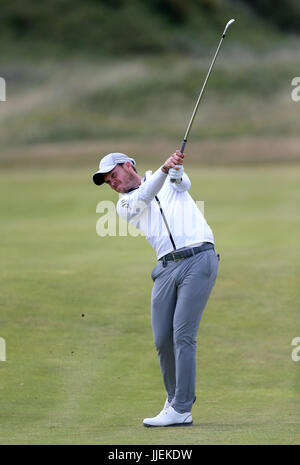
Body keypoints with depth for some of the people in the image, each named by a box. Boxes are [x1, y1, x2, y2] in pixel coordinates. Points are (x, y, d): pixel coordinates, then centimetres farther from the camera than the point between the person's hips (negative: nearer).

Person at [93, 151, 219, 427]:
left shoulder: (170, 182, 16)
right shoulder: (125, 205, 17)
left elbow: (182, 181, -7)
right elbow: (144, 197, -5)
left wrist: (176, 169, -32)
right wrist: (164, 169, -23)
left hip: (199, 258, -4)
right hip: (166, 267, 4)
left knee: (183, 334, -13)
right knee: (163, 340, -1)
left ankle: (181, 409, -14)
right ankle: (175, 397, 19)